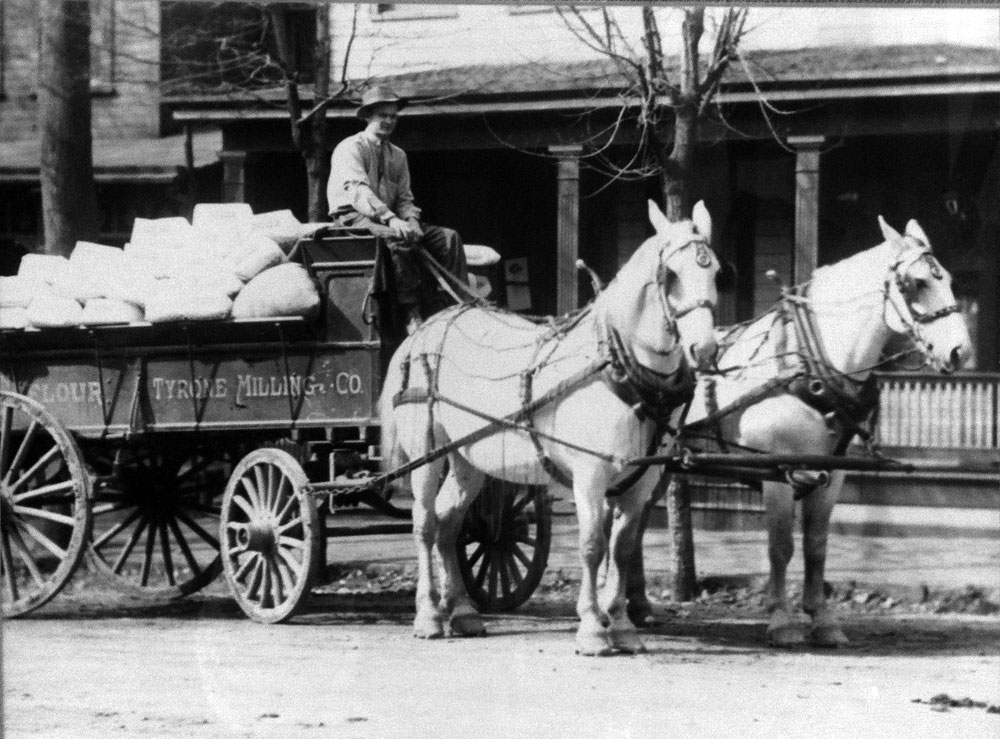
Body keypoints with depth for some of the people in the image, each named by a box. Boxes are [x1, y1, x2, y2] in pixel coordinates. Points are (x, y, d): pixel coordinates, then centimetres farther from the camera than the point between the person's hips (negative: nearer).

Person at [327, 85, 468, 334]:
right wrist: (391, 220, -34)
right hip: (352, 218, -7)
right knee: (397, 238, -38)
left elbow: (404, 198, 15)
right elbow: (358, 191, -21)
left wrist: (411, 220, -10)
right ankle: (411, 315, -40)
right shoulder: (351, 148, -6)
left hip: (388, 218, 8)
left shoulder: (398, 155, 17)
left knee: (448, 237, -10)